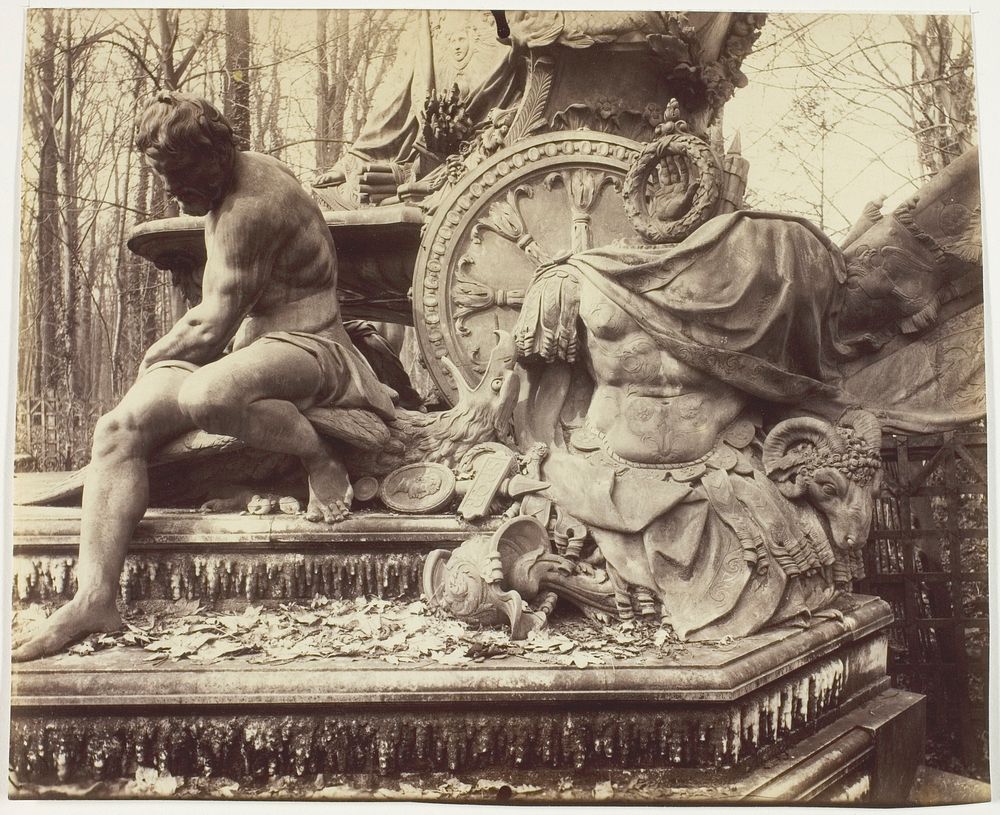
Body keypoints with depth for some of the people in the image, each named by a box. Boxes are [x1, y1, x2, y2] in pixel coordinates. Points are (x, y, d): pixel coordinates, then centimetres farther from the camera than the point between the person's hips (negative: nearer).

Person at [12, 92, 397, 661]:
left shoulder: (251, 207, -19)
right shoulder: (234, 180, 13)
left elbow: (213, 327, -18)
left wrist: (157, 356, 1)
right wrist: (161, 359, 19)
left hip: (305, 347, -9)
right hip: (241, 346, 10)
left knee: (206, 395, -43)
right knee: (119, 428, -15)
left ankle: (321, 460, -17)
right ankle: (95, 598, -22)